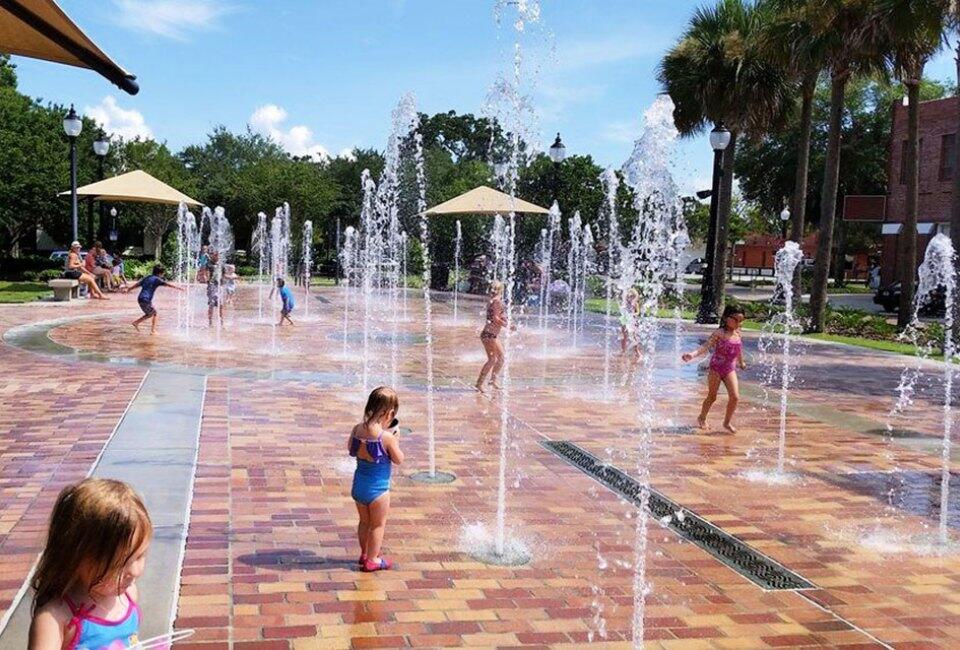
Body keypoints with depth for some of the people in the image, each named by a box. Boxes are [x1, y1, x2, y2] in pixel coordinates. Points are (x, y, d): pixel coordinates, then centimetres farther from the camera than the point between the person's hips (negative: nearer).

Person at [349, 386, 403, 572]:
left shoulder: (357, 429, -7)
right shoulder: (387, 437, -24)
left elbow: (351, 450, 10)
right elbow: (398, 460, -12)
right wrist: (396, 440, 0)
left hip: (358, 485, 6)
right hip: (378, 487, -6)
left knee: (364, 521, 24)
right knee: (378, 524, 14)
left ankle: (364, 553, 39)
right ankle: (372, 560, 24)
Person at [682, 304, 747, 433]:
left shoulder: (738, 334, 2)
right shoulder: (719, 334, -16)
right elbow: (706, 346, -25)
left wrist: (741, 363, 35)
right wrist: (693, 354, -42)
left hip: (730, 369, 4)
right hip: (716, 368, -4)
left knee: (735, 397, -6)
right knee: (712, 397, 8)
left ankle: (727, 422, 12)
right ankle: (702, 418, 31)